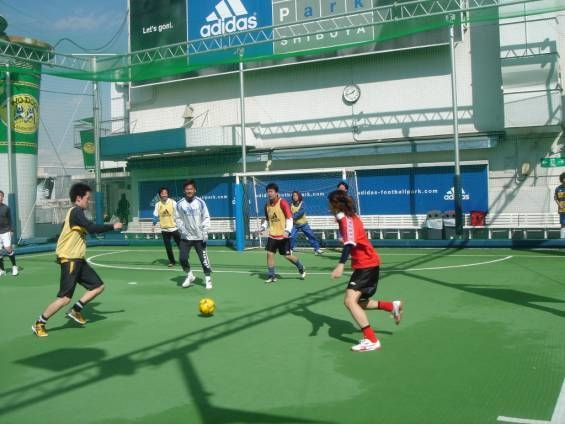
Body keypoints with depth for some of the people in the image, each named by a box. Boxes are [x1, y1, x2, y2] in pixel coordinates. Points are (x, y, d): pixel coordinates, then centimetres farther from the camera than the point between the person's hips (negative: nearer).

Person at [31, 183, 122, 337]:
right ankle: (39, 324, 7)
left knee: (98, 286, 9)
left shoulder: (75, 213, 14)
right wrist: (112, 226, -17)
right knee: (65, 298, -7)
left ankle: (75, 311, 18)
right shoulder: (76, 212, -16)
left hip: (78, 259, 10)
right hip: (70, 260, -10)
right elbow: (92, 228, -28)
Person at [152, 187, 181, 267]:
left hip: (174, 227, -3)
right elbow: (155, 216, 8)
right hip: (164, 229, 3)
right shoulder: (158, 204, 2)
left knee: (180, 244, 4)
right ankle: (172, 261, 20)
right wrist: (154, 225, 0)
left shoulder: (173, 203, -7)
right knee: (168, 247, 7)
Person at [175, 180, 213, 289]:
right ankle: (190, 276, 20)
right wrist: (182, 229, -10)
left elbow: (206, 218, -3)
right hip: (186, 237, 2)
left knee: (203, 258, 1)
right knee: (182, 258, -4)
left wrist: (205, 233, -10)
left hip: (199, 237, -1)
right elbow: (178, 218, 5)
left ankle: (208, 279, 16)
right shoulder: (180, 204, -2)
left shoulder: (200, 202, -5)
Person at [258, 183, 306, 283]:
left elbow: (289, 218, -17)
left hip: (283, 235, -5)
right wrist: (262, 228, 2)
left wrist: (287, 230, -28)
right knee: (269, 253, -3)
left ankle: (301, 268, 26)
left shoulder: (282, 203, -14)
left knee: (287, 255, 0)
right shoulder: (267, 205, 5)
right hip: (272, 235, 6)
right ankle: (272, 275, 9)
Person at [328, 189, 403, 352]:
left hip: (366, 264, -10)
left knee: (350, 300, -19)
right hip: (365, 263, 10)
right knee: (357, 302, 16)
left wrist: (341, 264, -46)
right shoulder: (348, 218, 9)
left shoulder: (347, 219, -20)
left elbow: (350, 243, -35)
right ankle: (393, 306, 27)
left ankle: (372, 341, -16)